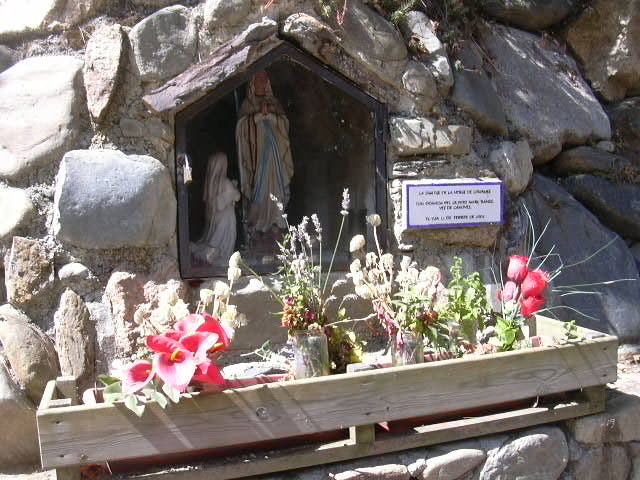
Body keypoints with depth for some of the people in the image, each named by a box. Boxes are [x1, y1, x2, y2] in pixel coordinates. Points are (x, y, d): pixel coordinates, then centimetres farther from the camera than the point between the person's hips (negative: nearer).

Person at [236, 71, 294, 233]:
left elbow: (284, 122, 3)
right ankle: (256, 218, 2)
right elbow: (242, 125, -5)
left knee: (273, 182, -3)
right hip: (255, 150, -2)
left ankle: (273, 218, 3)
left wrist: (269, 114, -12)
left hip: (273, 150, 2)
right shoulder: (247, 104, 8)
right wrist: (259, 114, -15)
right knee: (256, 184, -6)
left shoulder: (274, 102, 14)